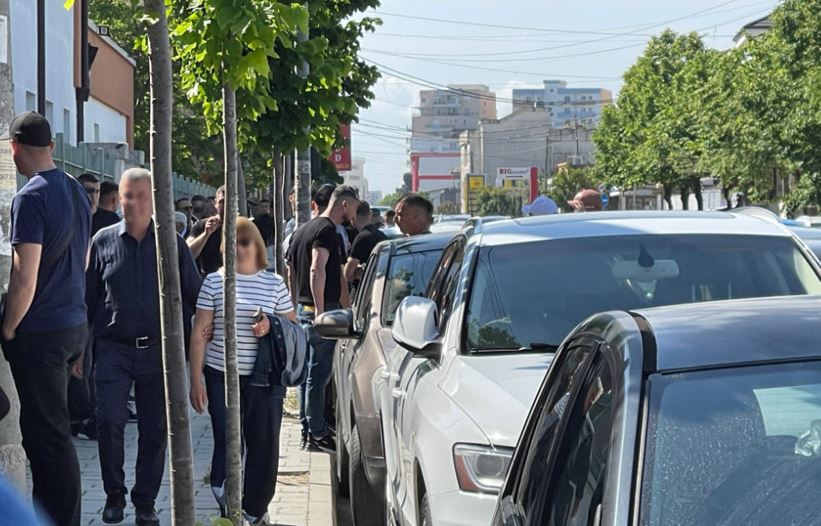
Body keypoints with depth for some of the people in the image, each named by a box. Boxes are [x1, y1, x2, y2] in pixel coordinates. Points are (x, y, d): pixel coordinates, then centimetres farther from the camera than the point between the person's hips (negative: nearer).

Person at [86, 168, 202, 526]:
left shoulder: (171, 242, 3)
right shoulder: (104, 241, 4)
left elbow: (193, 293, 8)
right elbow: (88, 298, 8)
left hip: (158, 349, 1)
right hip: (114, 348, -1)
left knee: (155, 428, 5)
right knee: (109, 420, -11)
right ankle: (114, 496, 10)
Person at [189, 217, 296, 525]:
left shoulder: (275, 283, 5)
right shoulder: (214, 281, 2)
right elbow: (199, 334, 2)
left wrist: (271, 326, -9)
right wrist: (196, 379, -4)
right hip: (222, 376, -1)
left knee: (264, 446, 4)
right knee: (227, 444, -3)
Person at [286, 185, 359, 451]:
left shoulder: (302, 230, 17)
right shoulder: (327, 230, -13)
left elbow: (291, 272, 21)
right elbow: (317, 269, -26)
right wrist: (320, 310, -27)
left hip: (303, 308, 10)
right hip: (319, 309, -10)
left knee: (307, 371, 14)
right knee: (319, 373, -5)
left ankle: (307, 430, 20)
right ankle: (317, 434, -2)